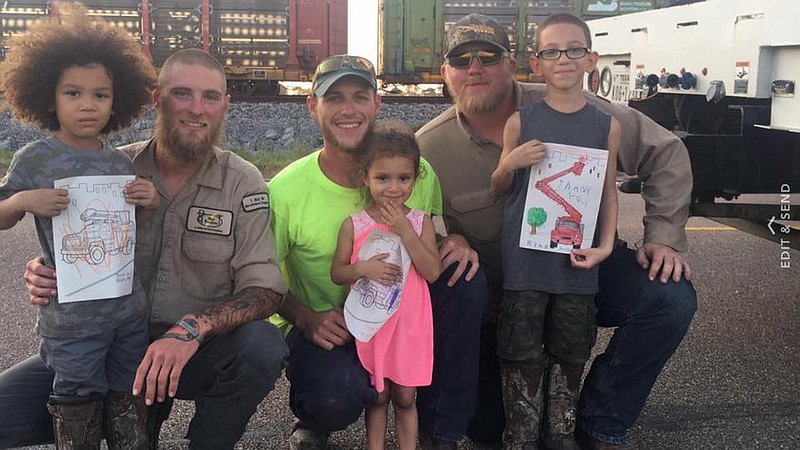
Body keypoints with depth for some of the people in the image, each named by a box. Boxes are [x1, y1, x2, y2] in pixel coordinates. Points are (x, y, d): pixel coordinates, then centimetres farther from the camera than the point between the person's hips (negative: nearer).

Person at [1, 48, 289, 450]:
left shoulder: (242, 183, -7)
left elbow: (265, 290, -13)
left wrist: (193, 328, -31)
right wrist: (42, 277, -16)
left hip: (200, 352, -1)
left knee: (263, 346, -32)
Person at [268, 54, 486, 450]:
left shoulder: (417, 172, -9)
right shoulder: (286, 190, -16)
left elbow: (436, 240, 7)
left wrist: (457, 241, -17)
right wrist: (305, 319, -23)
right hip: (319, 324, -3)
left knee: (465, 277, -22)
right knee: (337, 398, -35)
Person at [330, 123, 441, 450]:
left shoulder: (420, 221, -3)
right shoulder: (354, 224, -5)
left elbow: (433, 272, -12)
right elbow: (337, 273, -2)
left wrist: (404, 230, -19)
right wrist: (363, 268, -22)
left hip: (410, 324, 0)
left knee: (405, 397, 12)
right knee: (377, 396, 13)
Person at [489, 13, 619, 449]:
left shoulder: (606, 126, 2)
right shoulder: (520, 122, -2)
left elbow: (609, 191, 8)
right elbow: (499, 188, 7)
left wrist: (605, 245, -3)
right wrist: (511, 163, -14)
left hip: (577, 259, 2)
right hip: (525, 260, -1)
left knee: (570, 352, 12)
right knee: (521, 353, 5)